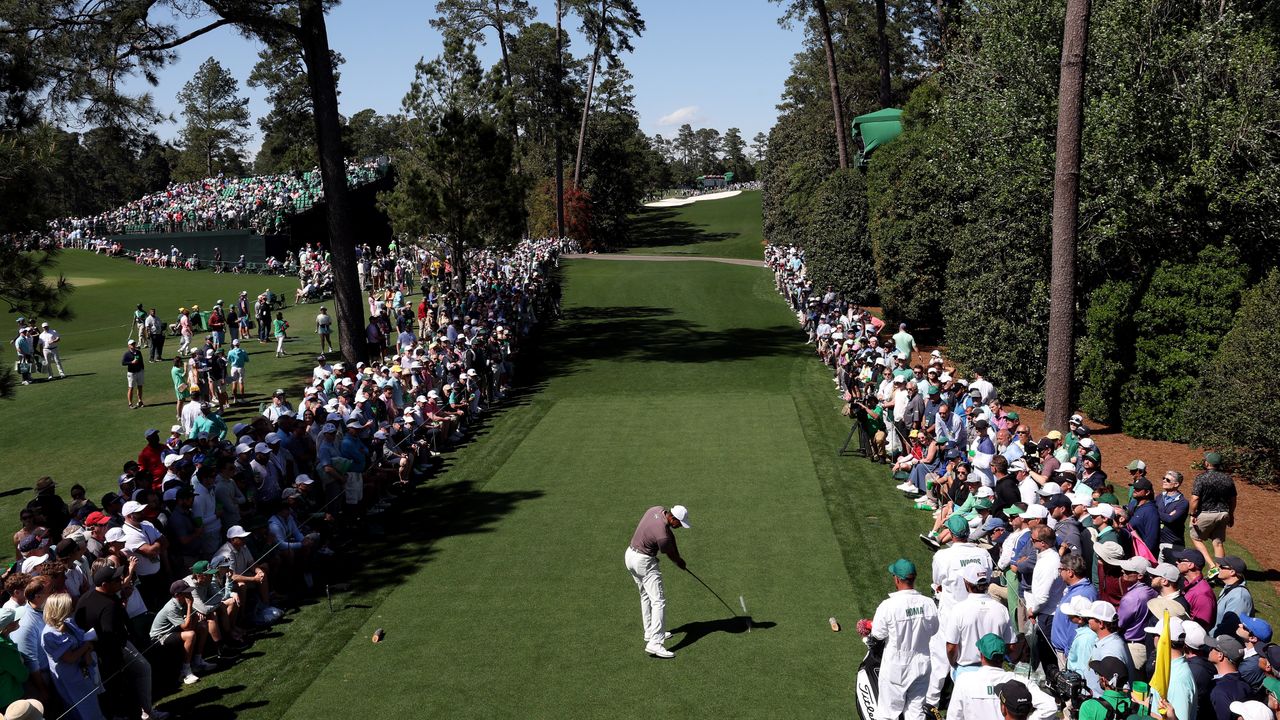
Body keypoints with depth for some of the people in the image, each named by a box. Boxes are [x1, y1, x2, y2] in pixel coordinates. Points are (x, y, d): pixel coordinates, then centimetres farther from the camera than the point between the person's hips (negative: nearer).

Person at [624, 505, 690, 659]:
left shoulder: (657, 509, -6)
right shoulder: (663, 535, -30)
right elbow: (672, 555, -9)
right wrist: (682, 564, 12)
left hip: (630, 554, 10)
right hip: (644, 562, -10)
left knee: (646, 596, 22)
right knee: (658, 600, -10)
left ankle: (650, 633, 32)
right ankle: (654, 643, -17)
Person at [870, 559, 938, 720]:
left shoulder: (888, 605, -23)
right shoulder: (928, 603, -12)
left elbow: (878, 635, -12)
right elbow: (933, 630, 3)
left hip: (895, 667, -3)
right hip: (920, 665, 3)